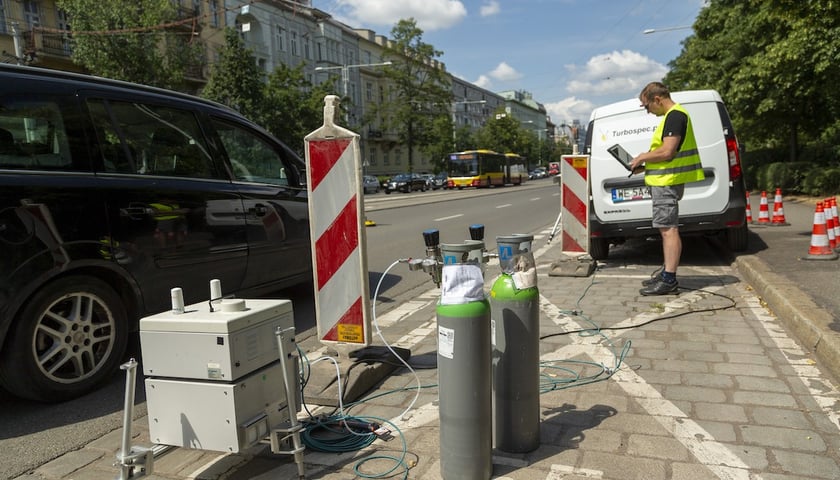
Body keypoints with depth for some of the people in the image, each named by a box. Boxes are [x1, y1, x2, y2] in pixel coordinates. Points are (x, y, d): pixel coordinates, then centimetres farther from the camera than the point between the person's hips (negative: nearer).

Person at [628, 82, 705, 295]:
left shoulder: (674, 116, -13)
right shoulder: (673, 115, 20)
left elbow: (667, 151, -22)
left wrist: (643, 157, -8)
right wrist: (645, 164, 14)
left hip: (667, 182, -11)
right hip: (665, 180, 11)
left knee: (668, 229, -11)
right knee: (667, 228, 14)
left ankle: (669, 280, -9)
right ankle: (666, 274, 22)